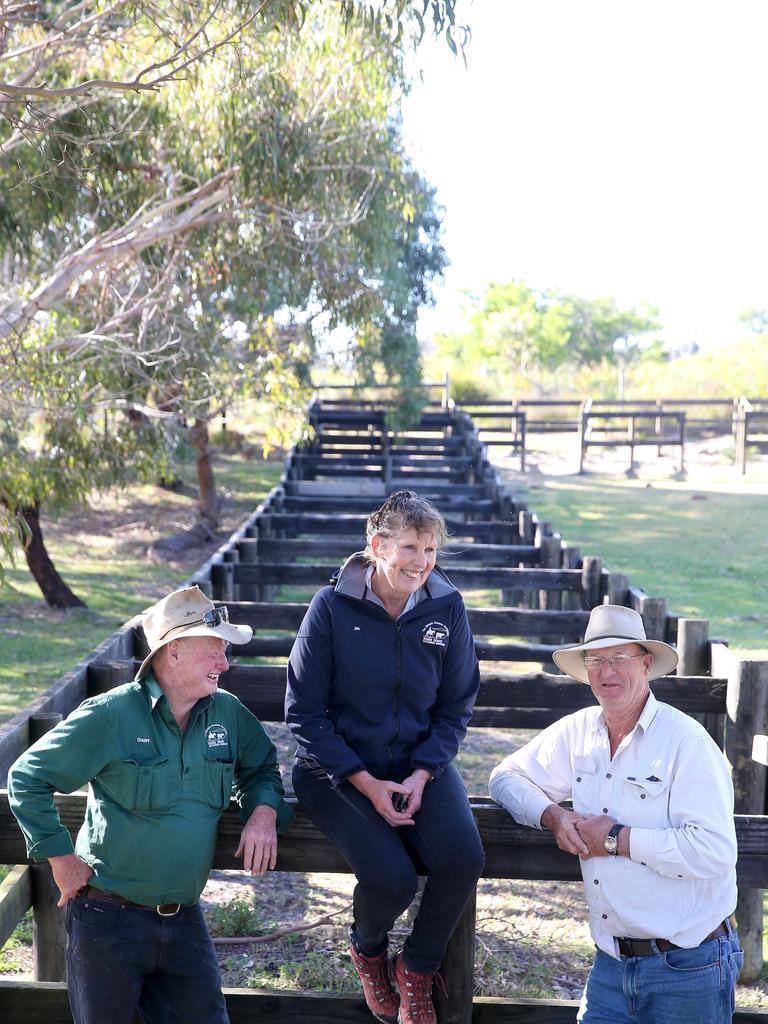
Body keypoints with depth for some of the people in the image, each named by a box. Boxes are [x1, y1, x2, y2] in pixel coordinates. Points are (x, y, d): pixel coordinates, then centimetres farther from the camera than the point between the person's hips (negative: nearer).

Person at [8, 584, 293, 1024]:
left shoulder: (228, 713, 3)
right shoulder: (111, 715, -12)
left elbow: (261, 767, 19)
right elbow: (27, 777, -7)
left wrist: (264, 811, -2)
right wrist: (61, 856, -8)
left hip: (185, 921, 4)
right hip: (109, 918, -4)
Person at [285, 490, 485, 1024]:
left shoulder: (447, 607, -1)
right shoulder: (332, 606, -10)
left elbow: (455, 708, 6)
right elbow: (304, 712, -7)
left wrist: (423, 774, -11)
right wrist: (367, 784, -15)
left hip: (421, 762, 3)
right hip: (340, 767, -3)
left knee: (464, 858, -24)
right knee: (391, 878, -26)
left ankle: (418, 969, 7)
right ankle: (367, 950, 15)